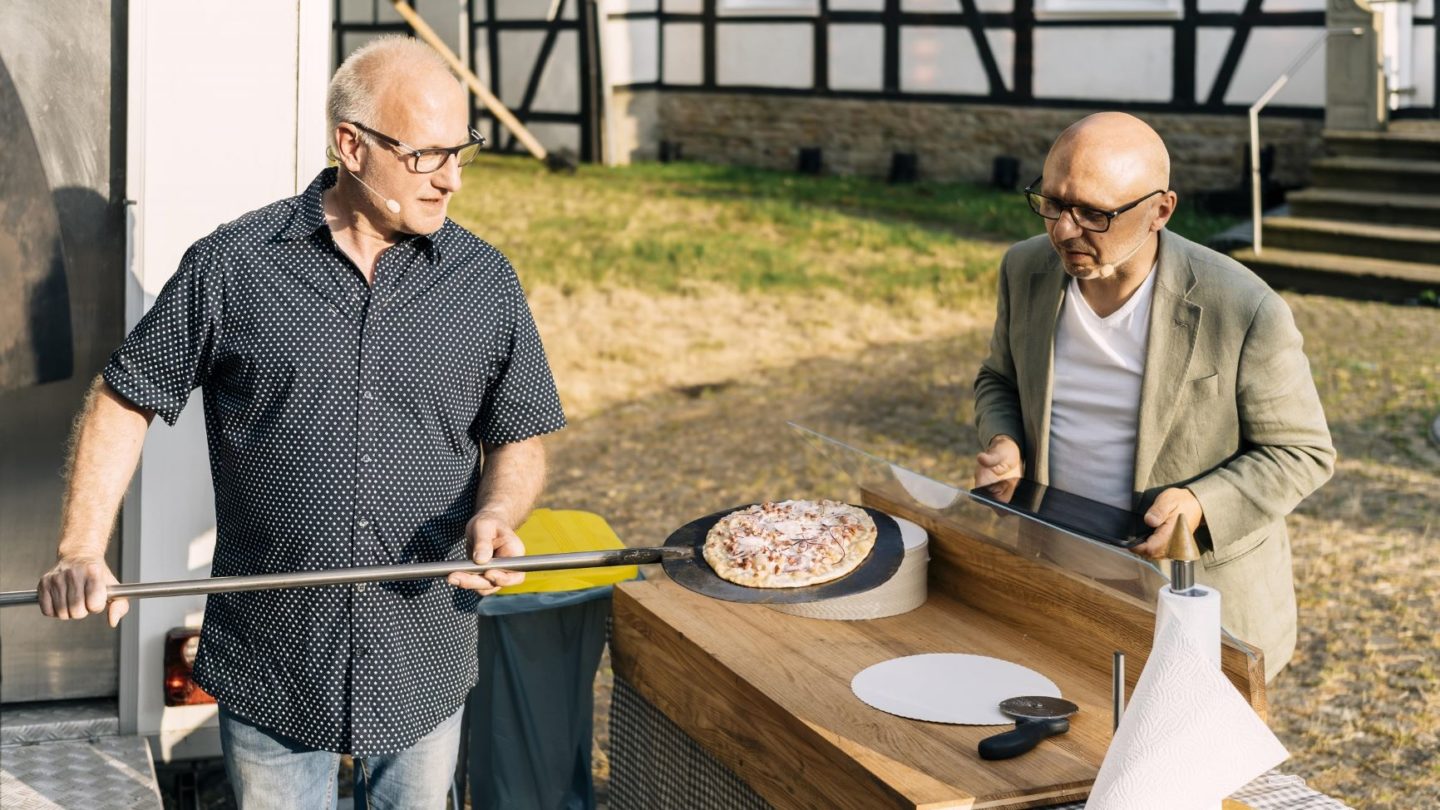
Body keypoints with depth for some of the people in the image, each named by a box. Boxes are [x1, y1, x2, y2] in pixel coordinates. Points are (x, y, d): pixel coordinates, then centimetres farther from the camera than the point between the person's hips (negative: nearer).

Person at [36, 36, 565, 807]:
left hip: (425, 666, 2)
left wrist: (495, 515, -15)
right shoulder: (232, 265, -5)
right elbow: (125, 401, 2)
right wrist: (82, 551, -9)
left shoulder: (486, 282, 1)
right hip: (269, 668, -1)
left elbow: (518, 441, 6)